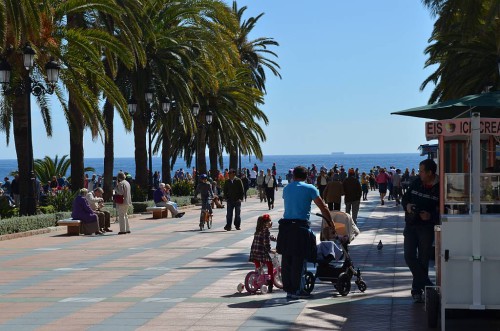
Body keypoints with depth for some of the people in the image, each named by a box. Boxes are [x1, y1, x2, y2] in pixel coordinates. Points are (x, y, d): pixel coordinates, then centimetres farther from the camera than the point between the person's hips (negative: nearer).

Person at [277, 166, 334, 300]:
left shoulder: (286, 188, 14)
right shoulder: (309, 188, 0)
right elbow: (323, 207, 2)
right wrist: (331, 222, 14)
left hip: (285, 225, 5)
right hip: (300, 226, -5)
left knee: (286, 259, 9)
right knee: (299, 260, -1)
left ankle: (288, 288, 13)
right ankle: (296, 290, 1)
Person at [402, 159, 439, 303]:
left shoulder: (440, 188, -9)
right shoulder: (416, 183, 5)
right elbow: (405, 198, 16)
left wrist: (431, 216, -24)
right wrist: (407, 205, -5)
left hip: (427, 227, -4)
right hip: (411, 225, 4)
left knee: (423, 260, 2)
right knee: (409, 256, -4)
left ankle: (417, 289, 14)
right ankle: (427, 285, 5)